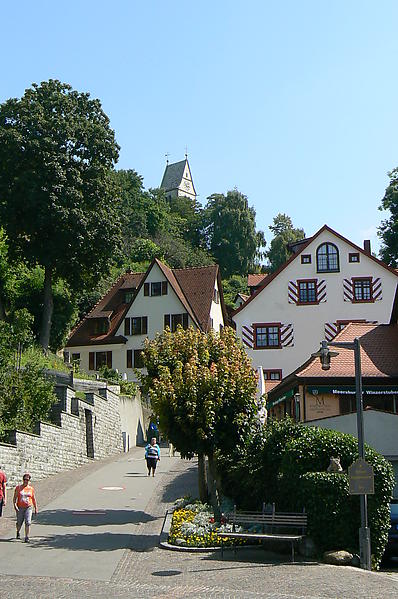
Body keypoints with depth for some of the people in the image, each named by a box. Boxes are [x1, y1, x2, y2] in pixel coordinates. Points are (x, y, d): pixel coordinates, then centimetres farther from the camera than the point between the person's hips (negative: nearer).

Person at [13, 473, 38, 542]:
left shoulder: (31, 489, 5)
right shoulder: (18, 488, 1)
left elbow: (34, 499, 12)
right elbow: (15, 497, -1)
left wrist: (36, 508, 13)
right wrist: (15, 505, -15)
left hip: (28, 507, 0)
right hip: (20, 508, 0)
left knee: (28, 522, -13)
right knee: (19, 523, 10)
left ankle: (27, 537, -8)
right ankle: (18, 532, 42)